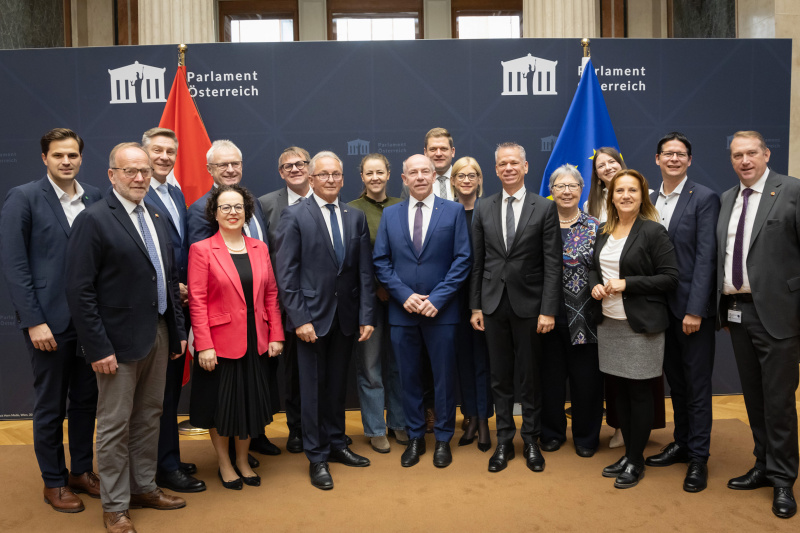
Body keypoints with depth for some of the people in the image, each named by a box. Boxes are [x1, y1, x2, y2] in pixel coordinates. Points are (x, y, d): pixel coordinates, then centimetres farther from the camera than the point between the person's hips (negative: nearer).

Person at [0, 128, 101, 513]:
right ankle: (54, 481, 26)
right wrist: (34, 321, -14)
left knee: (87, 400, 15)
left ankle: (82, 471, 32)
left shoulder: (94, 198, 6)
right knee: (50, 406, 9)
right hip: (50, 321, -4)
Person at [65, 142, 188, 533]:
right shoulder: (93, 220, -12)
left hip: (159, 335, 7)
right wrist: (98, 348, -18)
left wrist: (178, 331, 10)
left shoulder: (158, 218, 10)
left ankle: (144, 487, 33)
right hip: (119, 339, -7)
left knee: (149, 416, 17)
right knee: (115, 425, 6)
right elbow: (79, 290, -15)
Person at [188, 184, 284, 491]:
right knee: (220, 404, 9)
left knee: (250, 401, 13)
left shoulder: (259, 249, 7)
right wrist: (204, 345, -16)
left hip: (255, 341, 4)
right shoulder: (202, 250, -6)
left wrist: (276, 335, 2)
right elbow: (197, 302, -10)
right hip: (220, 343, -4)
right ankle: (224, 464, 28)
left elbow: (270, 295, 7)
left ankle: (243, 460, 32)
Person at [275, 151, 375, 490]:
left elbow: (364, 272, 6)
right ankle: (316, 457, 18)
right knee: (313, 387, 5)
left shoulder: (356, 218, 8)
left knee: (337, 384, 15)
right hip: (312, 317, -4)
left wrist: (366, 316, 0)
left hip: (346, 318, 4)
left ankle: (336, 444, 31)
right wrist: (299, 318, -14)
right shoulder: (295, 216, -5)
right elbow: (286, 274, -9)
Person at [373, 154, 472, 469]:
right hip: (402, 310, 2)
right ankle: (415, 438, 25)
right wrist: (405, 295, -9)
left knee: (444, 376, 7)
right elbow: (380, 262, 4)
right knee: (409, 377, 10)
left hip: (440, 311, -2)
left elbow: (462, 259, -4)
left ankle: (443, 439, 23)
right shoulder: (390, 215, 7)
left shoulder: (453, 211, 1)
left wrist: (437, 298, -12)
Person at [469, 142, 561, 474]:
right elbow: (478, 262, 7)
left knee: (530, 377, 8)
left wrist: (548, 310, -11)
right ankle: (504, 442, 23)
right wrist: (475, 306, 4)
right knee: (500, 377, 10)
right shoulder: (483, 209, 6)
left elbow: (552, 263, -6)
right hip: (494, 304, 3)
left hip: (529, 304, -2)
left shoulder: (545, 209, -2)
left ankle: (531, 441, 24)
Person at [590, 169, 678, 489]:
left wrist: (627, 284, -19)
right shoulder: (604, 233, 9)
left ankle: (636, 461, 17)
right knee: (620, 390, 13)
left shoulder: (653, 231, -9)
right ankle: (628, 453, 27)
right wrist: (595, 285, -2)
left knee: (639, 392, 3)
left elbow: (669, 277, -12)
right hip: (609, 322, 6)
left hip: (640, 324, -6)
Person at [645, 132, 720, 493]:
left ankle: (698, 457, 15)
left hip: (692, 307, -5)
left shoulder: (704, 199, -8)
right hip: (663, 306, 6)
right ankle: (681, 443, 30)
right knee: (675, 380, 16)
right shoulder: (650, 201, 9)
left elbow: (705, 257, -14)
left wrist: (695, 309, -18)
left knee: (697, 384, 3)